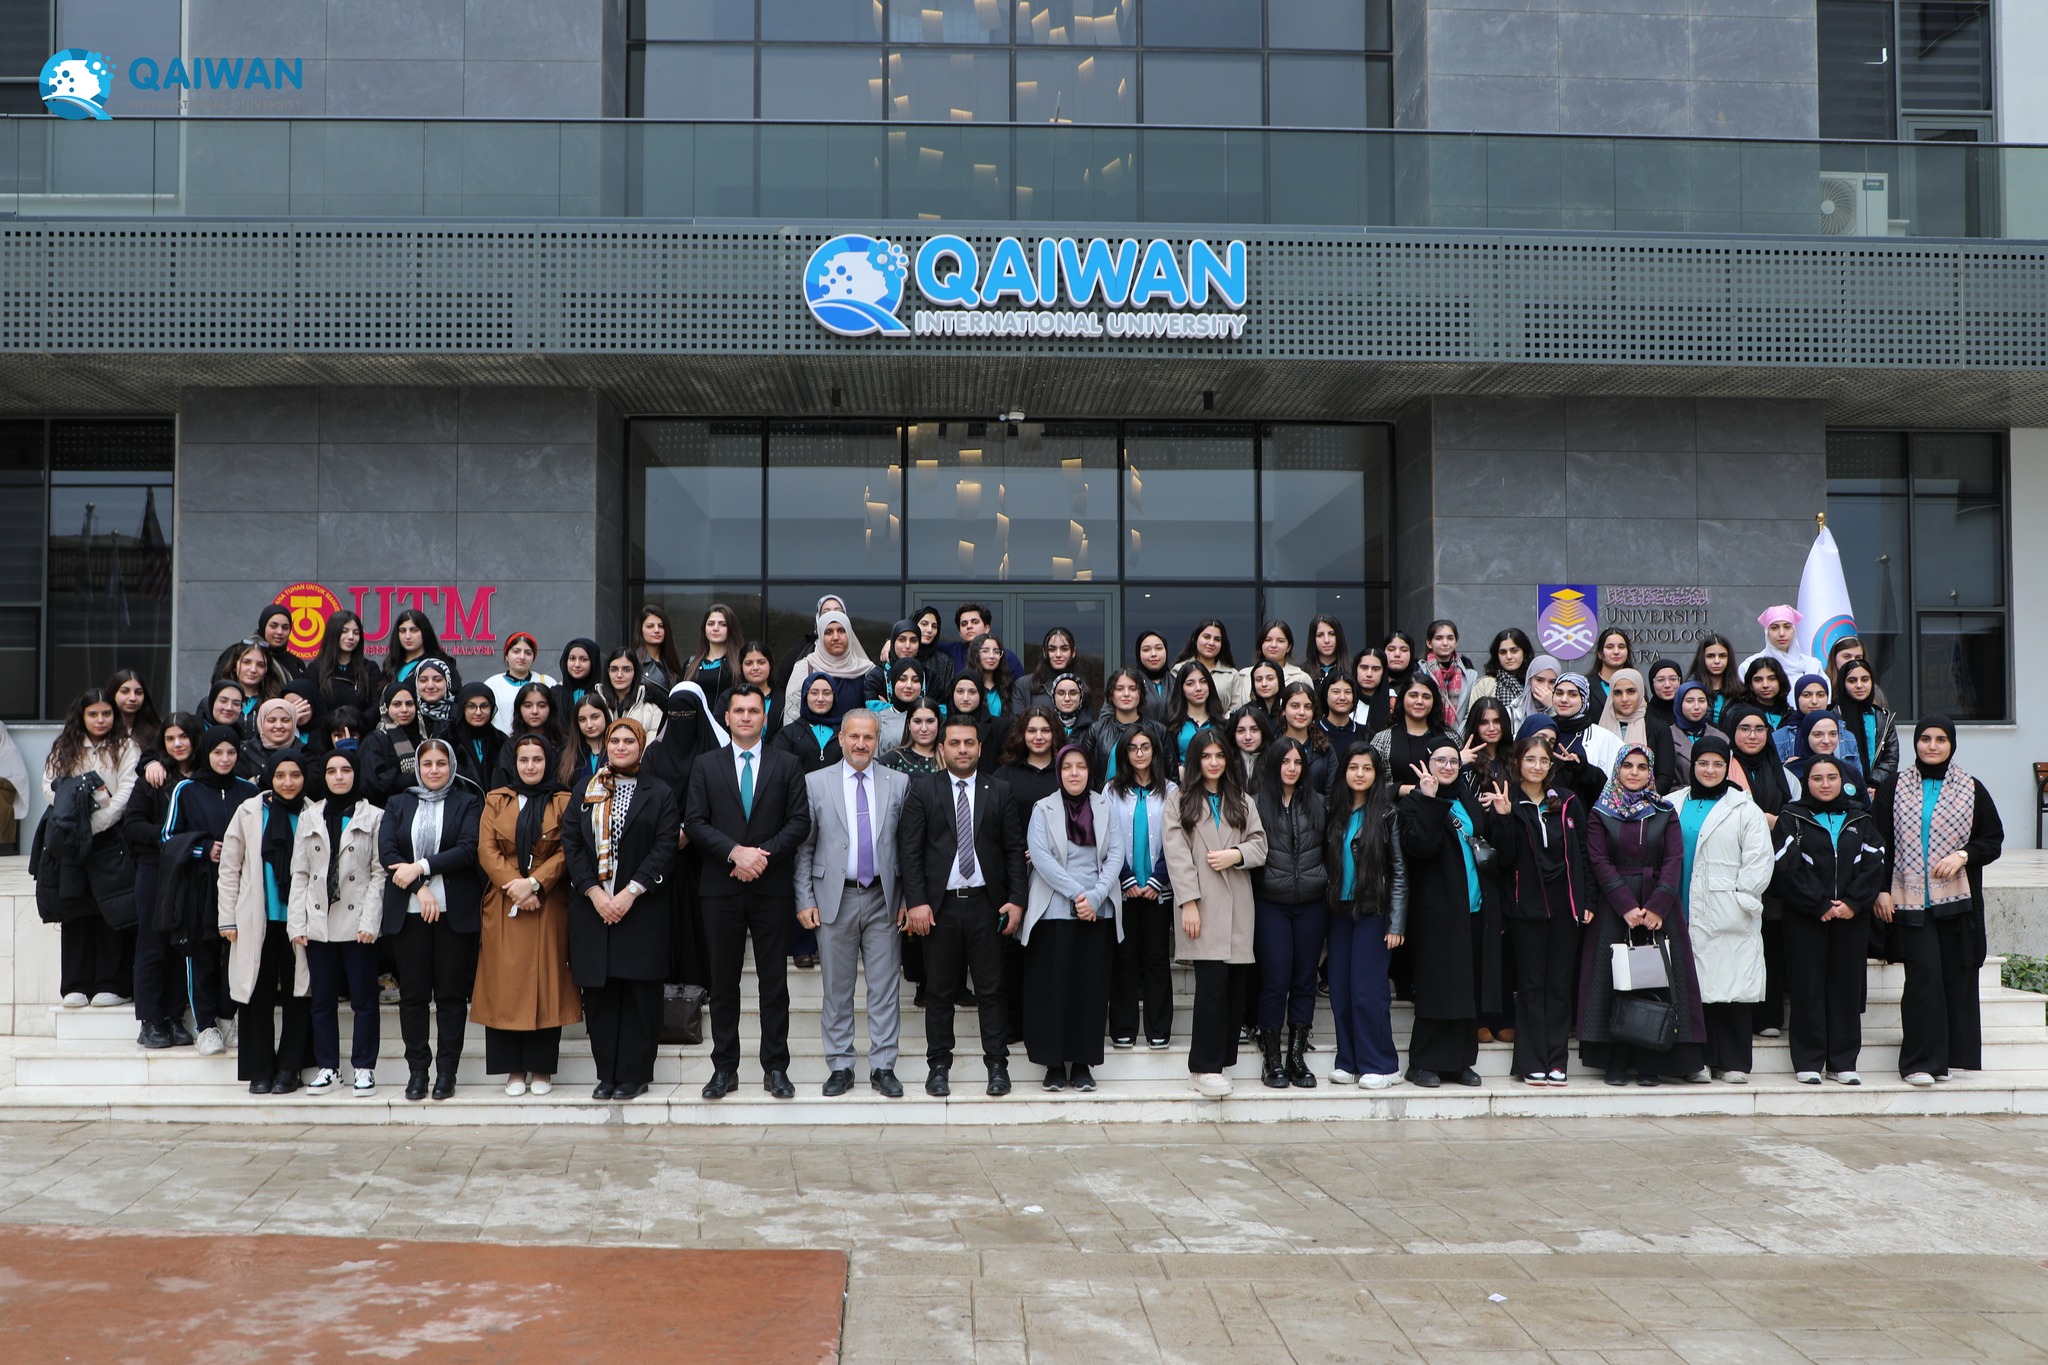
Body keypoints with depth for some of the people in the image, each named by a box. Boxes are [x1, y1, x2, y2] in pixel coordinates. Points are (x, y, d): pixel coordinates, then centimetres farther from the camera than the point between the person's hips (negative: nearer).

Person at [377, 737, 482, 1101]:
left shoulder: (468, 804, 7)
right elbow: (386, 852, 1)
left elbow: (468, 849, -7)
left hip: (455, 911, -2)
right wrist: (420, 889, -11)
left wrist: (421, 867, -13)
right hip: (407, 911, 2)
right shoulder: (398, 804, 14)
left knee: (451, 993, 1)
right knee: (412, 993, 3)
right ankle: (417, 1070, 10)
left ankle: (446, 1071, 7)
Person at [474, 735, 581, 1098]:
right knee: (505, 983, -1)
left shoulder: (563, 802, 5)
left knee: (546, 981, -1)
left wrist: (534, 882, -14)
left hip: (549, 905, -1)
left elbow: (566, 852, -2)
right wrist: (514, 885, -11)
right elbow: (486, 849, 2)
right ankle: (514, 1069, 7)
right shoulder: (496, 801, 11)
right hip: (502, 906, 2)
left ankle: (542, 1068, 7)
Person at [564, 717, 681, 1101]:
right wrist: (594, 892, -8)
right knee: (599, 993, 4)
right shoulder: (583, 793, 12)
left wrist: (630, 893, -13)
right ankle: (607, 1073, 13)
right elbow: (571, 845, 5)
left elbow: (665, 849, -5)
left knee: (639, 992, -1)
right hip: (593, 907, 3)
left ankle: (634, 1074, 6)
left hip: (642, 908, -3)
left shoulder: (659, 794, 3)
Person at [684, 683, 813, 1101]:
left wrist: (763, 854, -14)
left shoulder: (787, 765, 7)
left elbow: (800, 821, 0)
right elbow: (694, 822, 0)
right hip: (720, 889, 1)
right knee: (723, 981, 6)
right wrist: (735, 852, -14)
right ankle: (724, 1068, 13)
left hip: (772, 887, -1)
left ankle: (775, 1068, 9)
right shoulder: (706, 766, 8)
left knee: (774, 981, 2)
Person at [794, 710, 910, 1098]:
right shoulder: (815, 783, 3)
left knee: (886, 987, 2)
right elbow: (804, 847, 3)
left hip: (883, 900, 1)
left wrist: (908, 899, 2)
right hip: (835, 899, 0)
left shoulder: (898, 784, 5)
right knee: (836, 989, 6)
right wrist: (805, 900, -3)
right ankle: (840, 1067, 16)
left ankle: (883, 1067, 10)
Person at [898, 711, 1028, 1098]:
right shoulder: (923, 790, 3)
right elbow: (909, 850, -1)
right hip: (940, 905, 0)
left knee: (992, 990, 4)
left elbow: (1014, 850, 6)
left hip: (986, 904, 1)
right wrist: (915, 902, -10)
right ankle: (939, 1066, 16)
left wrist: (1016, 899, -3)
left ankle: (997, 1065, 12)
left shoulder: (1000, 792, 7)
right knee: (939, 991, 6)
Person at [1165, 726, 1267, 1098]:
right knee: (1213, 983, -12)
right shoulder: (1180, 802, 7)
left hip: (1237, 907, 4)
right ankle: (1204, 1068, -8)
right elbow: (1177, 855, -2)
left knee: (1236, 984, 1)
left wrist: (1235, 854, -9)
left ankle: (1220, 1061, 9)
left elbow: (1259, 845, 12)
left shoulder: (1242, 801, 19)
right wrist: (1188, 902, -12)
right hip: (1202, 906, -4)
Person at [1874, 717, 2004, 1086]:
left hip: (1958, 901, 1)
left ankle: (1954, 1055, 13)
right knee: (1923, 975, -8)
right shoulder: (1895, 788, 5)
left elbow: (1993, 840, 8)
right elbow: (1881, 841, 5)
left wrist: (1963, 854, -11)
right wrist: (1881, 889, -3)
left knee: (1958, 978, 2)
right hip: (1911, 900, -1)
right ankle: (1921, 1061, -5)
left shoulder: (1971, 789, 7)